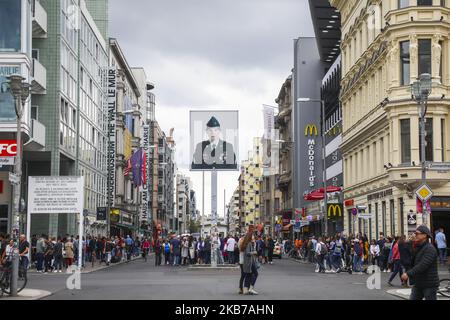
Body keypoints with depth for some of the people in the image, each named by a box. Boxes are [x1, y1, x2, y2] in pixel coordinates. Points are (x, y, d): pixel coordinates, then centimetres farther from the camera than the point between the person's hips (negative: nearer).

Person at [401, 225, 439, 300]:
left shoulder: (430, 249, -16)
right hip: (418, 284, 8)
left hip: (429, 285, -8)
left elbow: (423, 265, -27)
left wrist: (408, 274, -29)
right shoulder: (418, 248, 14)